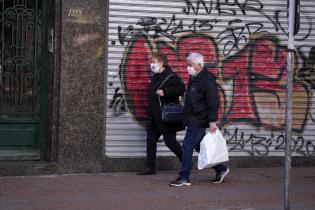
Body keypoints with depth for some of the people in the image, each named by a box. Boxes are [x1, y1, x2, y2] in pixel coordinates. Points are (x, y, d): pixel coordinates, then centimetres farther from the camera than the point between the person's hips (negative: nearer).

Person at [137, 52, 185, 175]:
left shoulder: (171, 77, -12)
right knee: (151, 140, 7)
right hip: (154, 118, 9)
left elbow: (181, 89, -23)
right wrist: (150, 112, 18)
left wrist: (165, 92, -26)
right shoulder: (155, 77, 15)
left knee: (170, 141, -5)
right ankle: (150, 167, 12)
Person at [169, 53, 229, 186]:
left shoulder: (207, 80, -16)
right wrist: (187, 118, 24)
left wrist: (212, 121, -23)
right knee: (199, 147, 15)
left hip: (198, 122, -10)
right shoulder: (194, 79, 15)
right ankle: (221, 169, 25)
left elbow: (213, 102, -20)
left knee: (187, 147, -8)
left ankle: (184, 178, -3)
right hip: (192, 121, 10)